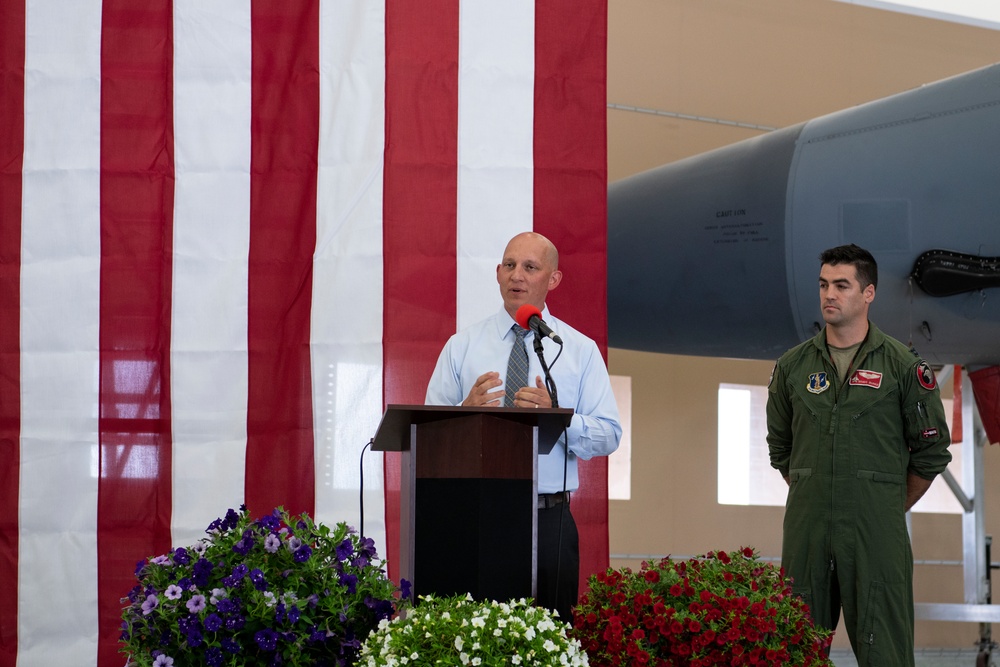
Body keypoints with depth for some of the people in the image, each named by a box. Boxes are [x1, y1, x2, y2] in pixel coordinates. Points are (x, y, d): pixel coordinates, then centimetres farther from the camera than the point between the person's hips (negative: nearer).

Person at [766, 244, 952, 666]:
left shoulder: (902, 365, 0)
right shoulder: (793, 365, 9)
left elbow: (932, 450, 5)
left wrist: (893, 509, 8)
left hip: (876, 532, -3)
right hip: (805, 527, 3)